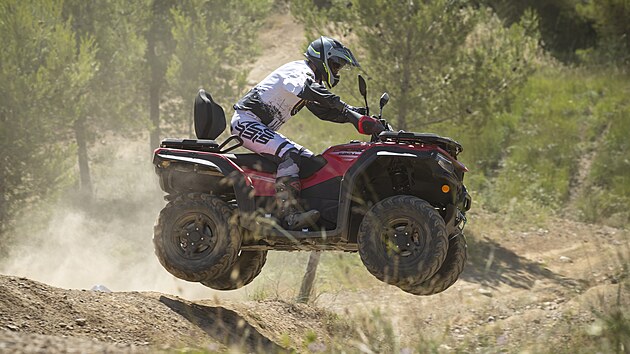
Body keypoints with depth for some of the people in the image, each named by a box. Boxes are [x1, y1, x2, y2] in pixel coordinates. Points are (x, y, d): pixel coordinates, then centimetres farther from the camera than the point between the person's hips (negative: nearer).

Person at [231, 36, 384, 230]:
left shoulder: (310, 78, 22)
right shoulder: (299, 70, -11)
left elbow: (324, 110, 20)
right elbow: (309, 90, -33)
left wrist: (357, 114, 4)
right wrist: (348, 110, -42)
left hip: (263, 128, 11)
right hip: (246, 121, -11)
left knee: (309, 159, 8)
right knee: (289, 154, -29)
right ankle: (288, 215, -38)